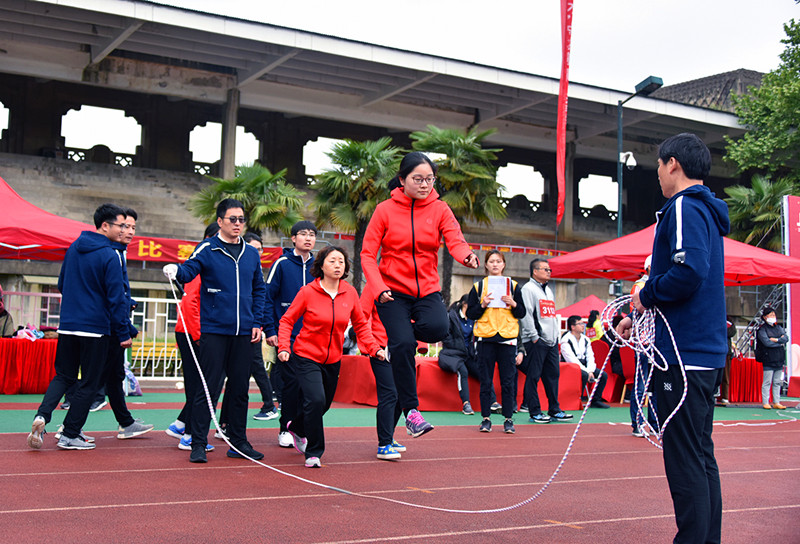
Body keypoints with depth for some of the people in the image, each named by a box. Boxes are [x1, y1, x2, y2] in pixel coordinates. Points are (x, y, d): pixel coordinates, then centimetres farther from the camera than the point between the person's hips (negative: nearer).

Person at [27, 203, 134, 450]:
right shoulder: (109, 256, -13)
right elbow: (117, 298, -14)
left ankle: (42, 415, -8)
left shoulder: (73, 248, 9)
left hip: (67, 326, 6)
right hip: (96, 328, -6)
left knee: (63, 376, 16)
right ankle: (70, 435, 9)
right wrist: (124, 334, -9)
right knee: (89, 383, 5)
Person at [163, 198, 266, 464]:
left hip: (243, 333, 4)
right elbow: (190, 269, -17)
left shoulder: (251, 253, 12)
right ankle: (198, 444, 4)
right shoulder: (206, 249, -1)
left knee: (240, 388, 10)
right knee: (209, 388, -4)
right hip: (214, 330, -4)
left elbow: (259, 290, 17)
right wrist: (176, 270, -40)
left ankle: (238, 442, 20)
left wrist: (257, 323, 9)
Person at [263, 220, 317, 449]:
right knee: (291, 381, -5)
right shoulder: (282, 264, -2)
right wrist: (269, 330, -9)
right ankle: (286, 429, 9)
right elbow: (267, 297, -3)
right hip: (287, 335, -4)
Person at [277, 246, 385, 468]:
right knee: (315, 400, -20)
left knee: (324, 404, 16)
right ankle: (313, 453, -2)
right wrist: (284, 347, -18)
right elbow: (287, 320, -4)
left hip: (333, 360, 5)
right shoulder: (308, 292, -11)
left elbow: (361, 325, 9)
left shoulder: (350, 293, -2)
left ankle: (297, 427, 49)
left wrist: (374, 348, -3)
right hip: (306, 357, -5)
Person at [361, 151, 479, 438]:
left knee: (438, 328, -27)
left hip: (428, 290, 2)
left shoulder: (440, 209, 4)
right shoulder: (385, 210, -1)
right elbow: (367, 254, -3)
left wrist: (466, 255, -36)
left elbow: (455, 239, -11)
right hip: (392, 291, -2)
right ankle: (411, 411, -6)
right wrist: (378, 288, -18)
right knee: (403, 343, -20)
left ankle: (402, 336, 8)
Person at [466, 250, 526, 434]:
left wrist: (513, 304, -8)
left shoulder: (513, 286, 11)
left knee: (507, 381, 0)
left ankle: (508, 419, 6)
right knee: (486, 381, 1)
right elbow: (470, 314, 6)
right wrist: (483, 305, -10)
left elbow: (522, 313, 11)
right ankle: (486, 419, 9)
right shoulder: (478, 287, 9)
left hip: (507, 337, 0)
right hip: (485, 337, 0)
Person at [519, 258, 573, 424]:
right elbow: (525, 314, -14)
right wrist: (534, 336, -16)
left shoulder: (548, 290, 21)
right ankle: (535, 413, 0)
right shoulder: (528, 289, -6)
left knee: (553, 374, 9)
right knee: (533, 377, -4)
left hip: (551, 341, 9)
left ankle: (554, 410, 16)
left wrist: (556, 335, 16)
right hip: (536, 341, -8)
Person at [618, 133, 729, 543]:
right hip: (708, 354, 10)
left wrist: (646, 295, -10)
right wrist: (642, 315, 21)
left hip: (683, 355, -10)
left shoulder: (684, 207, -10)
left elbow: (689, 271, -26)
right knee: (702, 455, 14)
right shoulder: (708, 212, 20)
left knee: (684, 460, -6)